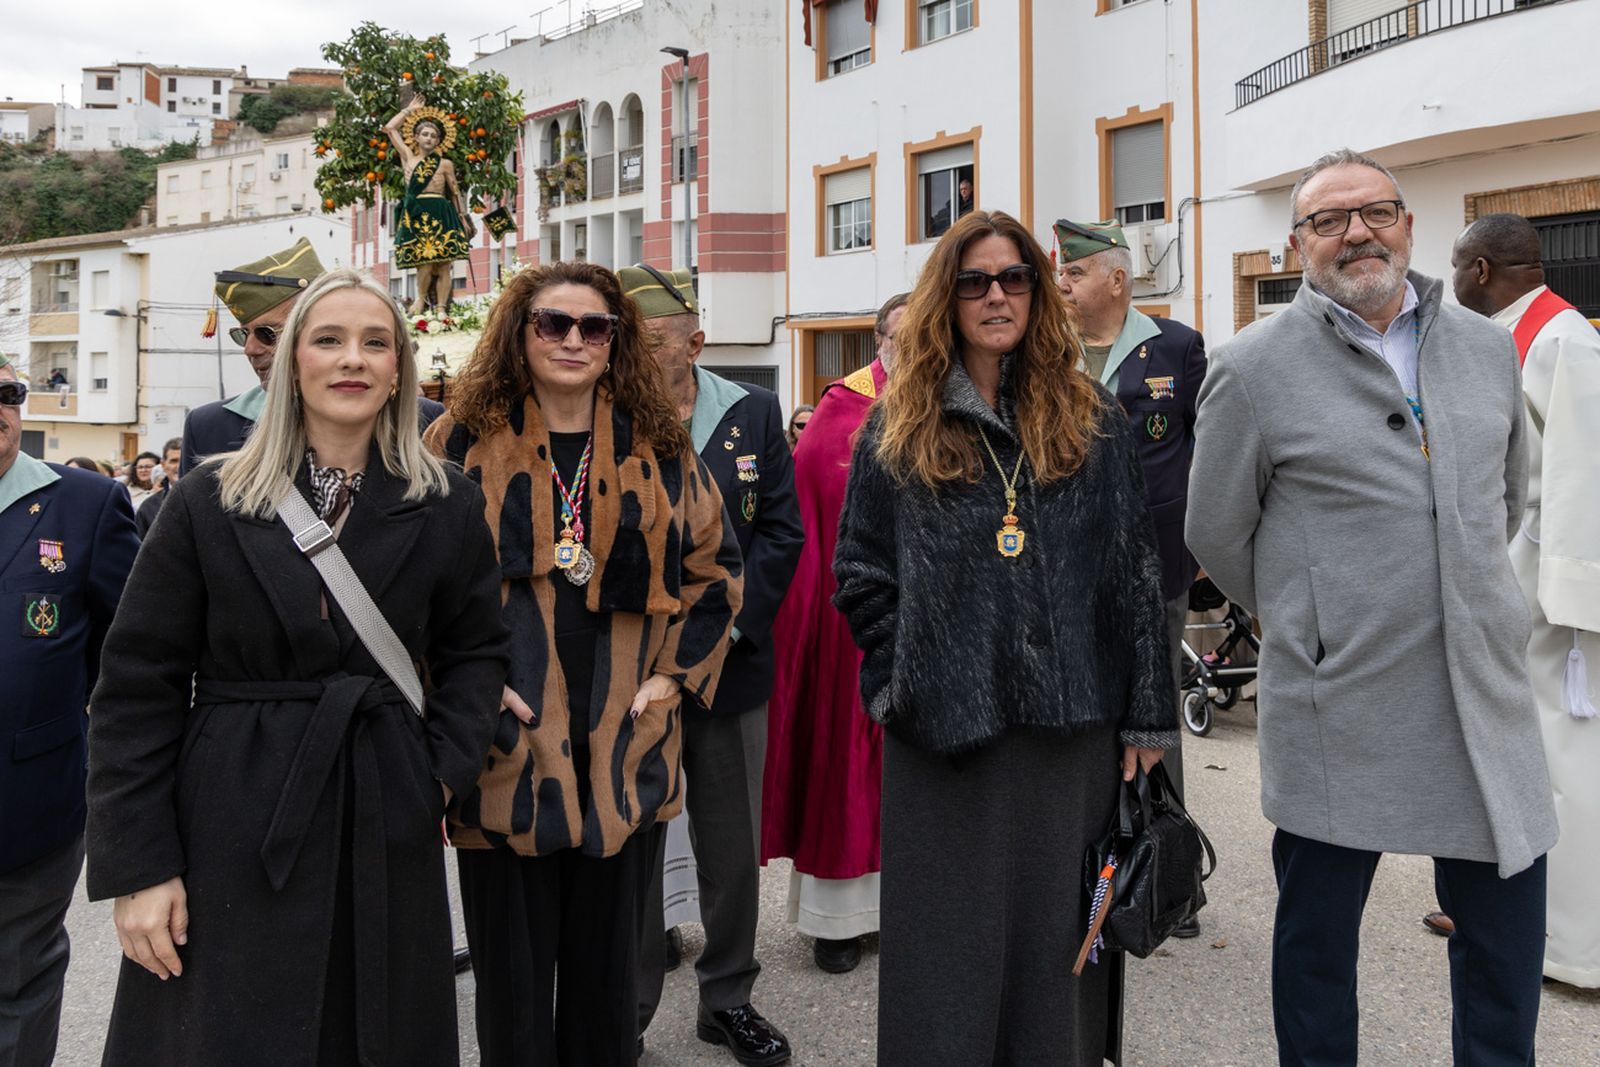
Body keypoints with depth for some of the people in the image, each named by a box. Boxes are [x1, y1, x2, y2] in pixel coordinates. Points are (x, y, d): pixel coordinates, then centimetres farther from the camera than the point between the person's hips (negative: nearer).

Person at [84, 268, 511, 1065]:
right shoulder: (209, 502, -2)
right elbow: (138, 686, -2)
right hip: (229, 831, -1)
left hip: (386, 832, 2)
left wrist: (443, 773, -5)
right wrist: (138, 865, -5)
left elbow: (475, 651, 9)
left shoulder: (447, 507, 2)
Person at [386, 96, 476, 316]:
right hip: (416, 215, 0)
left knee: (443, 265, -6)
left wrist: (464, 217, 11)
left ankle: (441, 307, -4)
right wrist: (408, 110, 25)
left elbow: (455, 192, 16)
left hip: (441, 215, 0)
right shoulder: (409, 157, 14)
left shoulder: (445, 164, 11)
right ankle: (422, 298, 9)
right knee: (425, 262, -11)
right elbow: (390, 128, 17)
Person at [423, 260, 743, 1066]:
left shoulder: (656, 447, 7)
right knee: (513, 968, 10)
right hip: (506, 748, -2)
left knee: (609, 964, 15)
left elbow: (716, 567, 11)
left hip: (623, 750, 2)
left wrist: (676, 674, 2)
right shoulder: (464, 440, 0)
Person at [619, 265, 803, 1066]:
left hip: (729, 670, 2)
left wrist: (722, 627, -10)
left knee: (733, 851, 13)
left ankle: (728, 999, 32)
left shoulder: (753, 414, 2)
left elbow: (781, 534, 0)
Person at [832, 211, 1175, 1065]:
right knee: (946, 958, 11)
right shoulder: (897, 428, 4)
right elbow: (860, 576, 6)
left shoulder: (1092, 423, 5)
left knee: (1055, 945, 12)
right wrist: (904, 679, -4)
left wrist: (1148, 719, 0)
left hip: (1069, 732, 1)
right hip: (941, 736, 0)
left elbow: (1134, 574, 3)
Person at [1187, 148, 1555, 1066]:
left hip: (1486, 691, 4)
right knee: (1319, 926, 11)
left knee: (1507, 923, 15)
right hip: (1339, 705, -4)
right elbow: (1216, 534, 1)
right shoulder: (1254, 367, -6)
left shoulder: (1488, 347, 8)